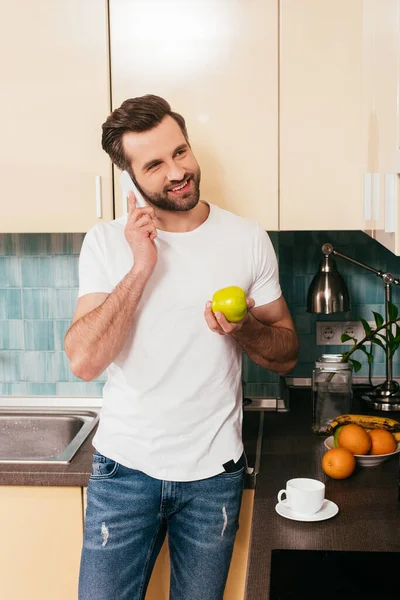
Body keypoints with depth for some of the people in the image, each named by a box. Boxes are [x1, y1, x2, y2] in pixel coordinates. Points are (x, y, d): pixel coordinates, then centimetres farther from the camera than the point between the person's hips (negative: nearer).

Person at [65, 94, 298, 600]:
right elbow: (83, 362, -15)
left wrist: (242, 328, -18)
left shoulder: (248, 240, -3)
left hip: (214, 472, 1)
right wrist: (140, 268, -21)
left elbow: (286, 355, 3)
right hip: (125, 468, -1)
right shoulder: (107, 242, -5)